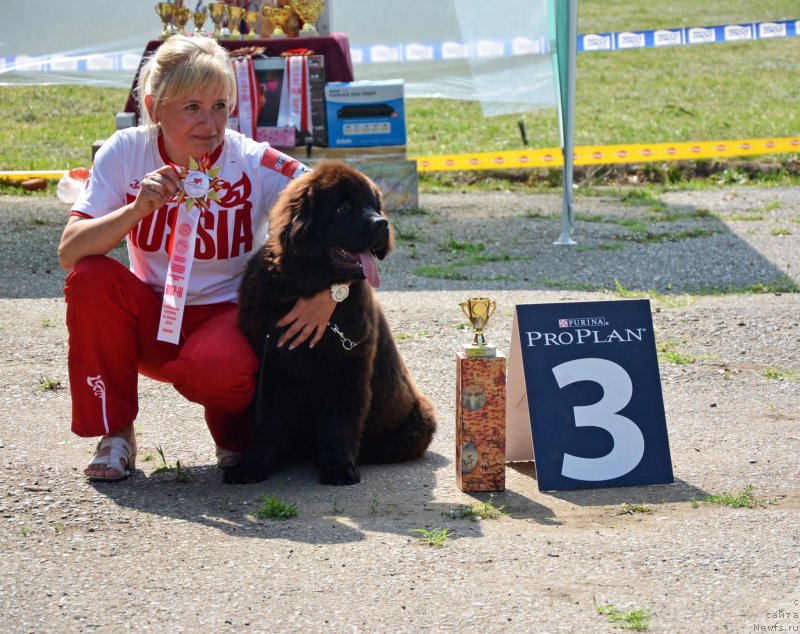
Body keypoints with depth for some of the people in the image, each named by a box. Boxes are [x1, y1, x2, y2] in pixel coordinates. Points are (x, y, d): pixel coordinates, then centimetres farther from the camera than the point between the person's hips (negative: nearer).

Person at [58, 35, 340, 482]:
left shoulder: (255, 164, -15)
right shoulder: (126, 153, -10)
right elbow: (70, 252, -18)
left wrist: (329, 291, -32)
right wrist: (138, 208, -34)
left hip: (228, 315, -2)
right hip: (152, 320, 3)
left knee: (215, 369, -36)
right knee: (92, 279, -27)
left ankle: (235, 435, 3)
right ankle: (114, 434, -9)